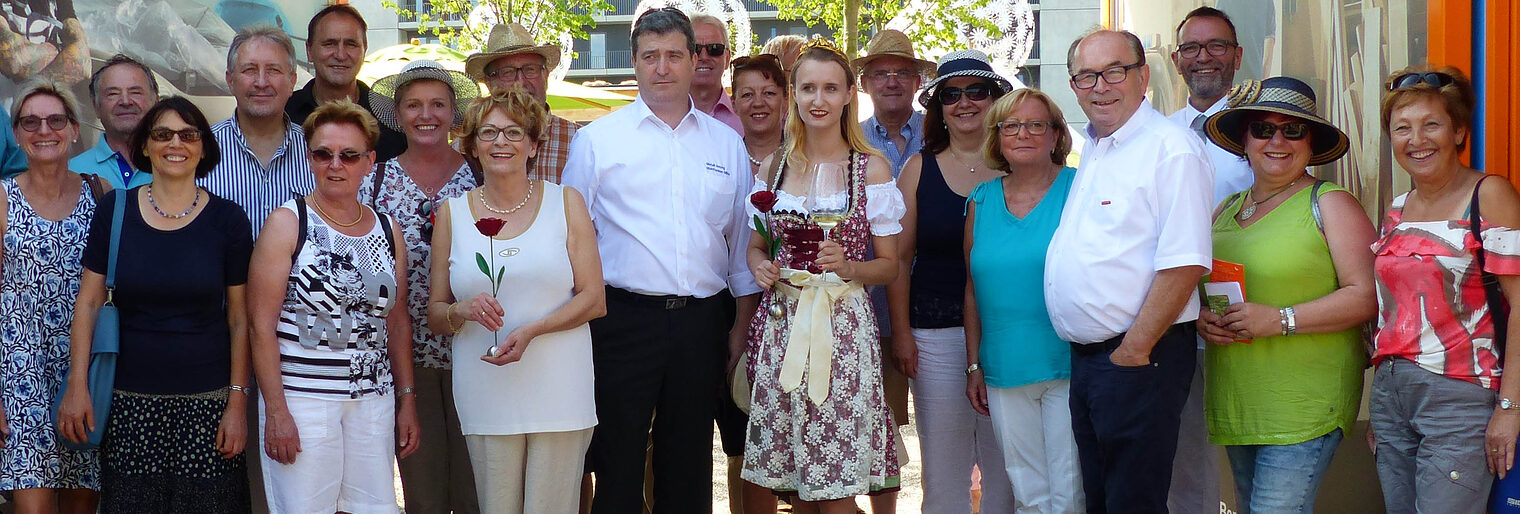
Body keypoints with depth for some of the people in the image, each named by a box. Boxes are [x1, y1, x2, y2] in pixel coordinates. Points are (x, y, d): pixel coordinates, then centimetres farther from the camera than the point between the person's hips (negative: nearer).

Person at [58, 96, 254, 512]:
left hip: (206, 401, -1)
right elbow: (88, 303, 5)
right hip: (130, 401, 1)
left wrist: (237, 402, -3)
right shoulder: (114, 210, 3)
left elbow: (240, 319, 3)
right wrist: (77, 385, -1)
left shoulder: (227, 220, 1)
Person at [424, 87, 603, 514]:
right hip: (486, 395, 1)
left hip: (559, 393, -1)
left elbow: (594, 299, 1)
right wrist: (463, 311, -11)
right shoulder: (453, 213, 9)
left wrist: (531, 330, -14)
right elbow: (435, 314, 12)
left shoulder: (565, 203, 6)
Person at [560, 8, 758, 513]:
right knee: (618, 468, 1)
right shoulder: (597, 139, 3)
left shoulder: (726, 143, 11)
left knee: (690, 469, 10)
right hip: (623, 319, -3)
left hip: (700, 323, 3)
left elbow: (741, 239, 14)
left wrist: (742, 327, 10)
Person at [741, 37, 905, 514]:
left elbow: (889, 265, 3)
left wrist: (847, 267, -17)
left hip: (842, 327, -3)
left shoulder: (872, 167, 1)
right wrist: (760, 267, -3)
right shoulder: (773, 166, 9)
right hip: (780, 325, 3)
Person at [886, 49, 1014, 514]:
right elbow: (899, 257, 7)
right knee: (944, 465, 3)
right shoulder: (920, 169, 6)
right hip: (936, 334, 0)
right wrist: (901, 332, 1)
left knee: (1004, 459, 4)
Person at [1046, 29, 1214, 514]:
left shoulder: (1172, 148, -12)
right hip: (1085, 359, 9)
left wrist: (1133, 352, -19)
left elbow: (1183, 264, -20)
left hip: (1140, 358, -9)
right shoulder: (1092, 152, 15)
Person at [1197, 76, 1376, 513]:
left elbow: (1367, 296, -11)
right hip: (1235, 403, 7)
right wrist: (1200, 318, -1)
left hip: (1304, 405, -6)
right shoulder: (1227, 210, 16)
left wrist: (1280, 320, -18)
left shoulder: (1330, 205, -3)